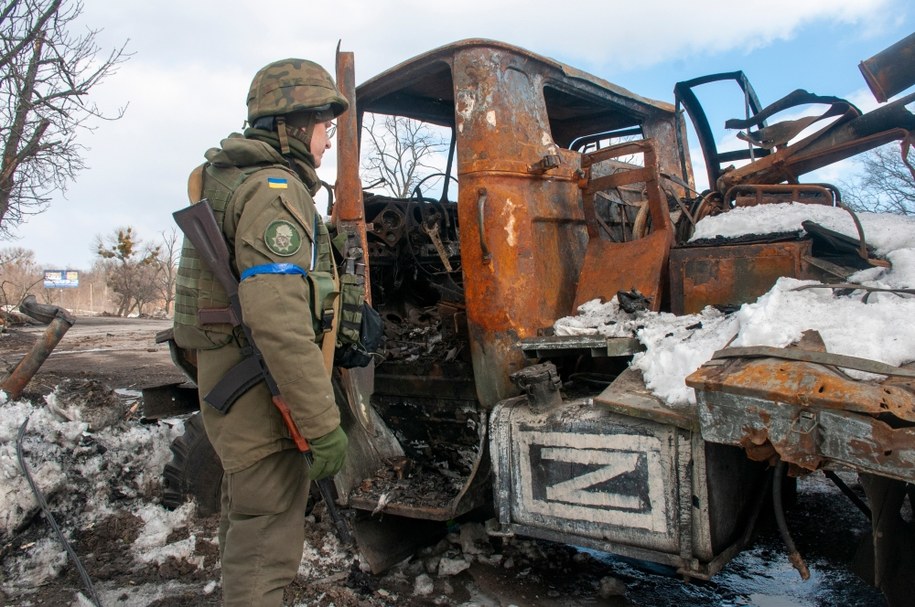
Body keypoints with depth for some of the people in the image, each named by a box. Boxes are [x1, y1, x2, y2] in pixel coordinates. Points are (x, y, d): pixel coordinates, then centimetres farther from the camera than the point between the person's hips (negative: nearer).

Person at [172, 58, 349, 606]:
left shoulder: (235, 181, 16)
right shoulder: (274, 189, -17)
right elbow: (279, 320, -28)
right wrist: (323, 425, -26)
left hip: (229, 379, 10)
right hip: (264, 393, -10)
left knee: (246, 519, 25)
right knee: (267, 541, 1)